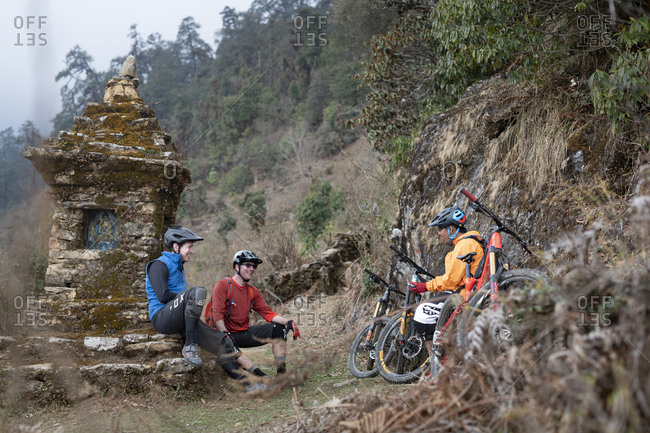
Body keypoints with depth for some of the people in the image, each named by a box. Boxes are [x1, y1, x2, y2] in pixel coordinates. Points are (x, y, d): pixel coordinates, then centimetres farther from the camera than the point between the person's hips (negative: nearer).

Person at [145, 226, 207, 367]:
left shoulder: (179, 267, 25)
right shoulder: (159, 265, -4)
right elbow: (163, 296, -16)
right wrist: (190, 297, -5)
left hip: (179, 321, 8)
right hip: (162, 317, -8)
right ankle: (190, 346, -26)